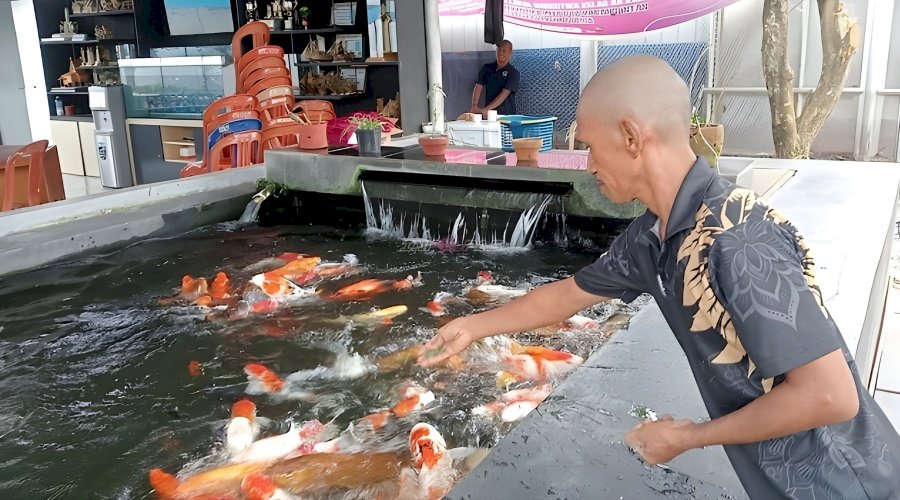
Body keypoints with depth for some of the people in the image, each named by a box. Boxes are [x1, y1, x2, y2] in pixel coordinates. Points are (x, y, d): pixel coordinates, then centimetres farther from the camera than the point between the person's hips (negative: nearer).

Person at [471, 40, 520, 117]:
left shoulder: (513, 73, -5)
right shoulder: (486, 68, 8)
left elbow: (504, 94, -15)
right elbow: (478, 87, -1)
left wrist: (486, 109, -26)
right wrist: (474, 106, -20)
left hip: (506, 115, -3)